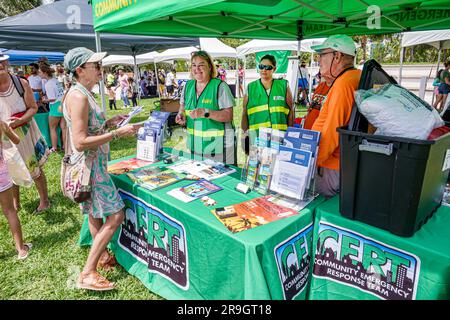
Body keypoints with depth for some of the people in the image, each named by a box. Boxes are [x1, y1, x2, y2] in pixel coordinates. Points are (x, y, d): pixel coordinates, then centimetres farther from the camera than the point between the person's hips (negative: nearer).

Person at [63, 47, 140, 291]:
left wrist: (108, 123, 8)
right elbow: (80, 142, -26)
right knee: (115, 215, -6)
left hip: (94, 165, 10)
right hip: (89, 167, -10)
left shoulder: (83, 93, 11)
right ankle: (87, 274, 3)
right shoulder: (78, 96, -20)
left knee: (96, 213, 20)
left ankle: (102, 256, 38)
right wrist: (118, 133, -24)